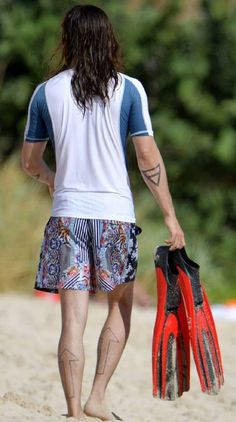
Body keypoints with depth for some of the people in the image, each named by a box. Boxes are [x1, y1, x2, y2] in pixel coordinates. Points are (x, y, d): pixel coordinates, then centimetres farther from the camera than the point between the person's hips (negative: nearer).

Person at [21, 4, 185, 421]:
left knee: (72, 320, 1)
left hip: (67, 214, 1)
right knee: (121, 307, 17)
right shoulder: (128, 89, -3)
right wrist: (170, 216, 1)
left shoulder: (46, 93, 2)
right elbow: (148, 157, -5)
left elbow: (29, 161, 11)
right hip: (116, 213, -1)